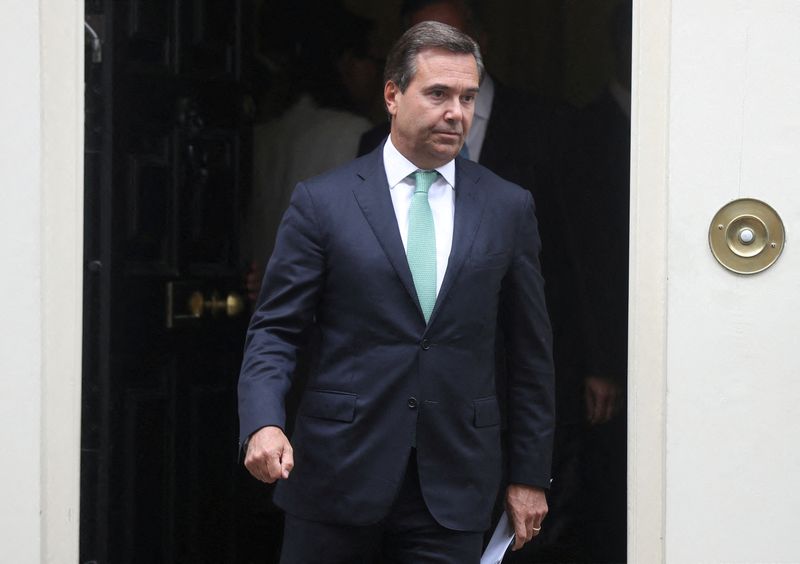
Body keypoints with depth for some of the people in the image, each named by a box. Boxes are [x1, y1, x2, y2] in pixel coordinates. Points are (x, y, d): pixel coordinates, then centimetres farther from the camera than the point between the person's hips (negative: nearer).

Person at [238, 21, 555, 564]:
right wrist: (263, 423, -18)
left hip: (453, 492, 1)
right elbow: (275, 331, 0)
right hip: (338, 477, -1)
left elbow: (531, 351, 10)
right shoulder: (322, 202, 0)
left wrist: (530, 476, 9)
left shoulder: (509, 207, 6)